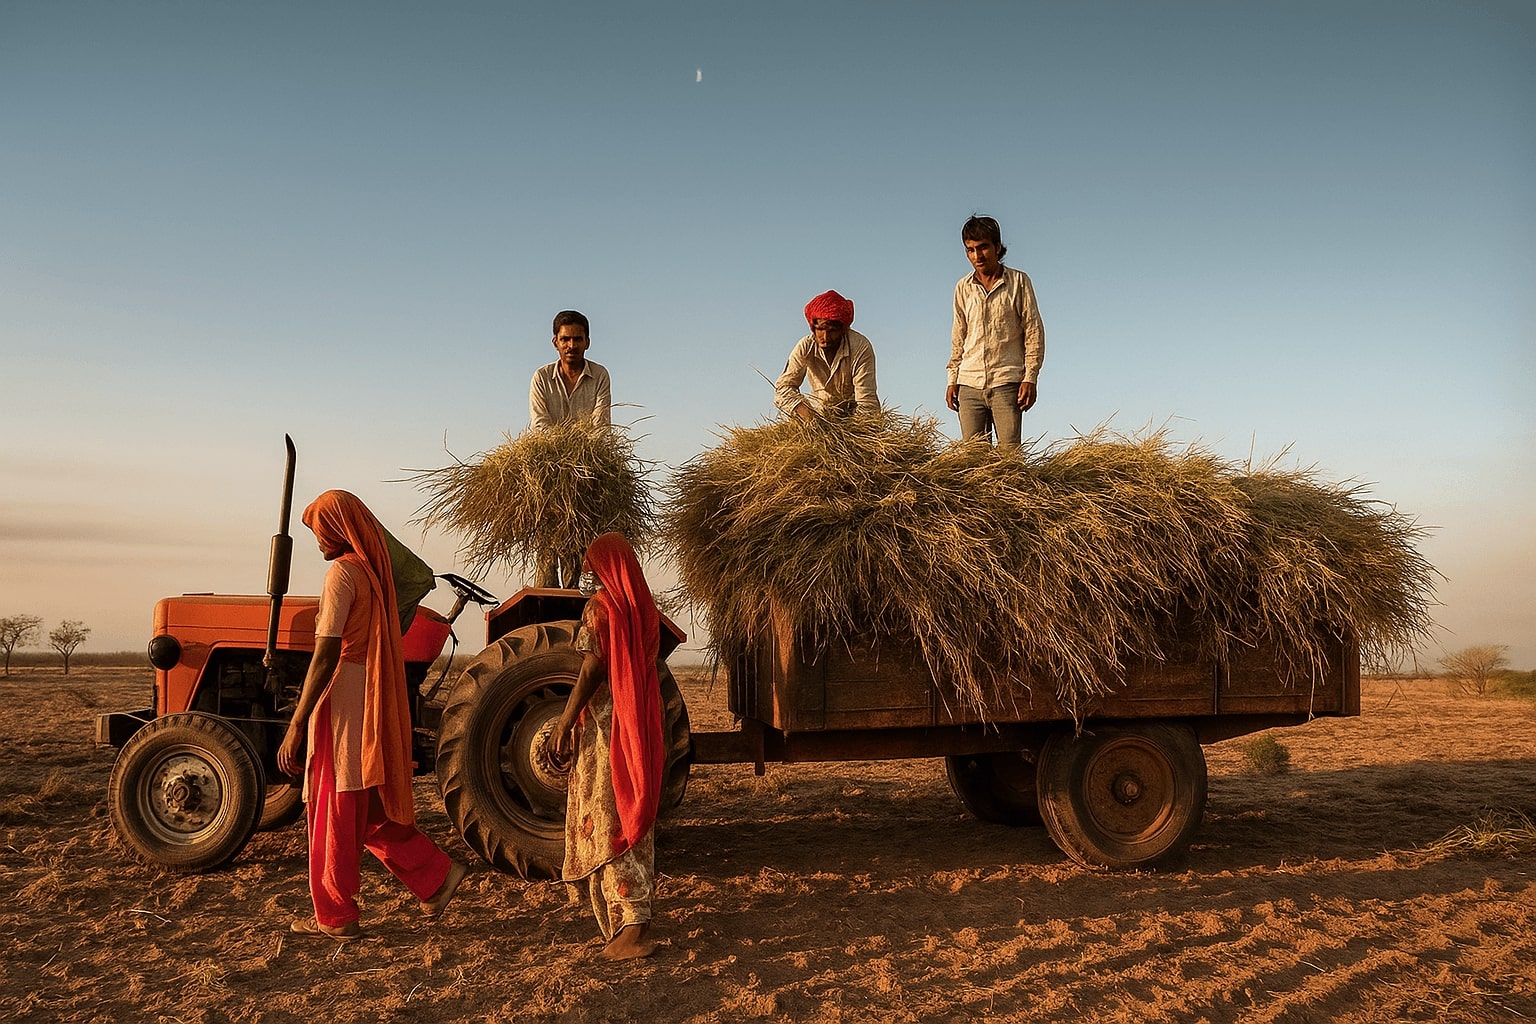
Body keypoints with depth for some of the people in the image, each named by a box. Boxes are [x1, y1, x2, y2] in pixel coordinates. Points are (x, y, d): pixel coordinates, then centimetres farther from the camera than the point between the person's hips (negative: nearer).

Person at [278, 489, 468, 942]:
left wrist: (296, 725, -17)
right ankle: (436, 874, 15)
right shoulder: (377, 570, 12)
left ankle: (334, 917, 16)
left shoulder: (342, 573, -15)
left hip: (344, 712, -9)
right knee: (370, 811, 17)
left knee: (334, 815, 4)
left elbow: (325, 655, -19)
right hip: (375, 711, 9)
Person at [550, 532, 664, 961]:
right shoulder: (644, 608, 8)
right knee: (633, 817, 15)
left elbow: (592, 670, -18)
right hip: (641, 729, 8)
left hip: (604, 727, -7)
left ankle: (630, 926, -7)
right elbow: (644, 670, 11)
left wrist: (564, 723, -14)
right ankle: (636, 916, 24)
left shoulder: (600, 607, -12)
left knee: (605, 822, -3)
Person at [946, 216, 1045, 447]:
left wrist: (1030, 378, -5)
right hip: (970, 384, 3)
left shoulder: (1018, 281, 4)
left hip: (1007, 383, -3)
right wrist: (952, 380, 11)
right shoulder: (963, 288, 12)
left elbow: (1034, 332, 2)